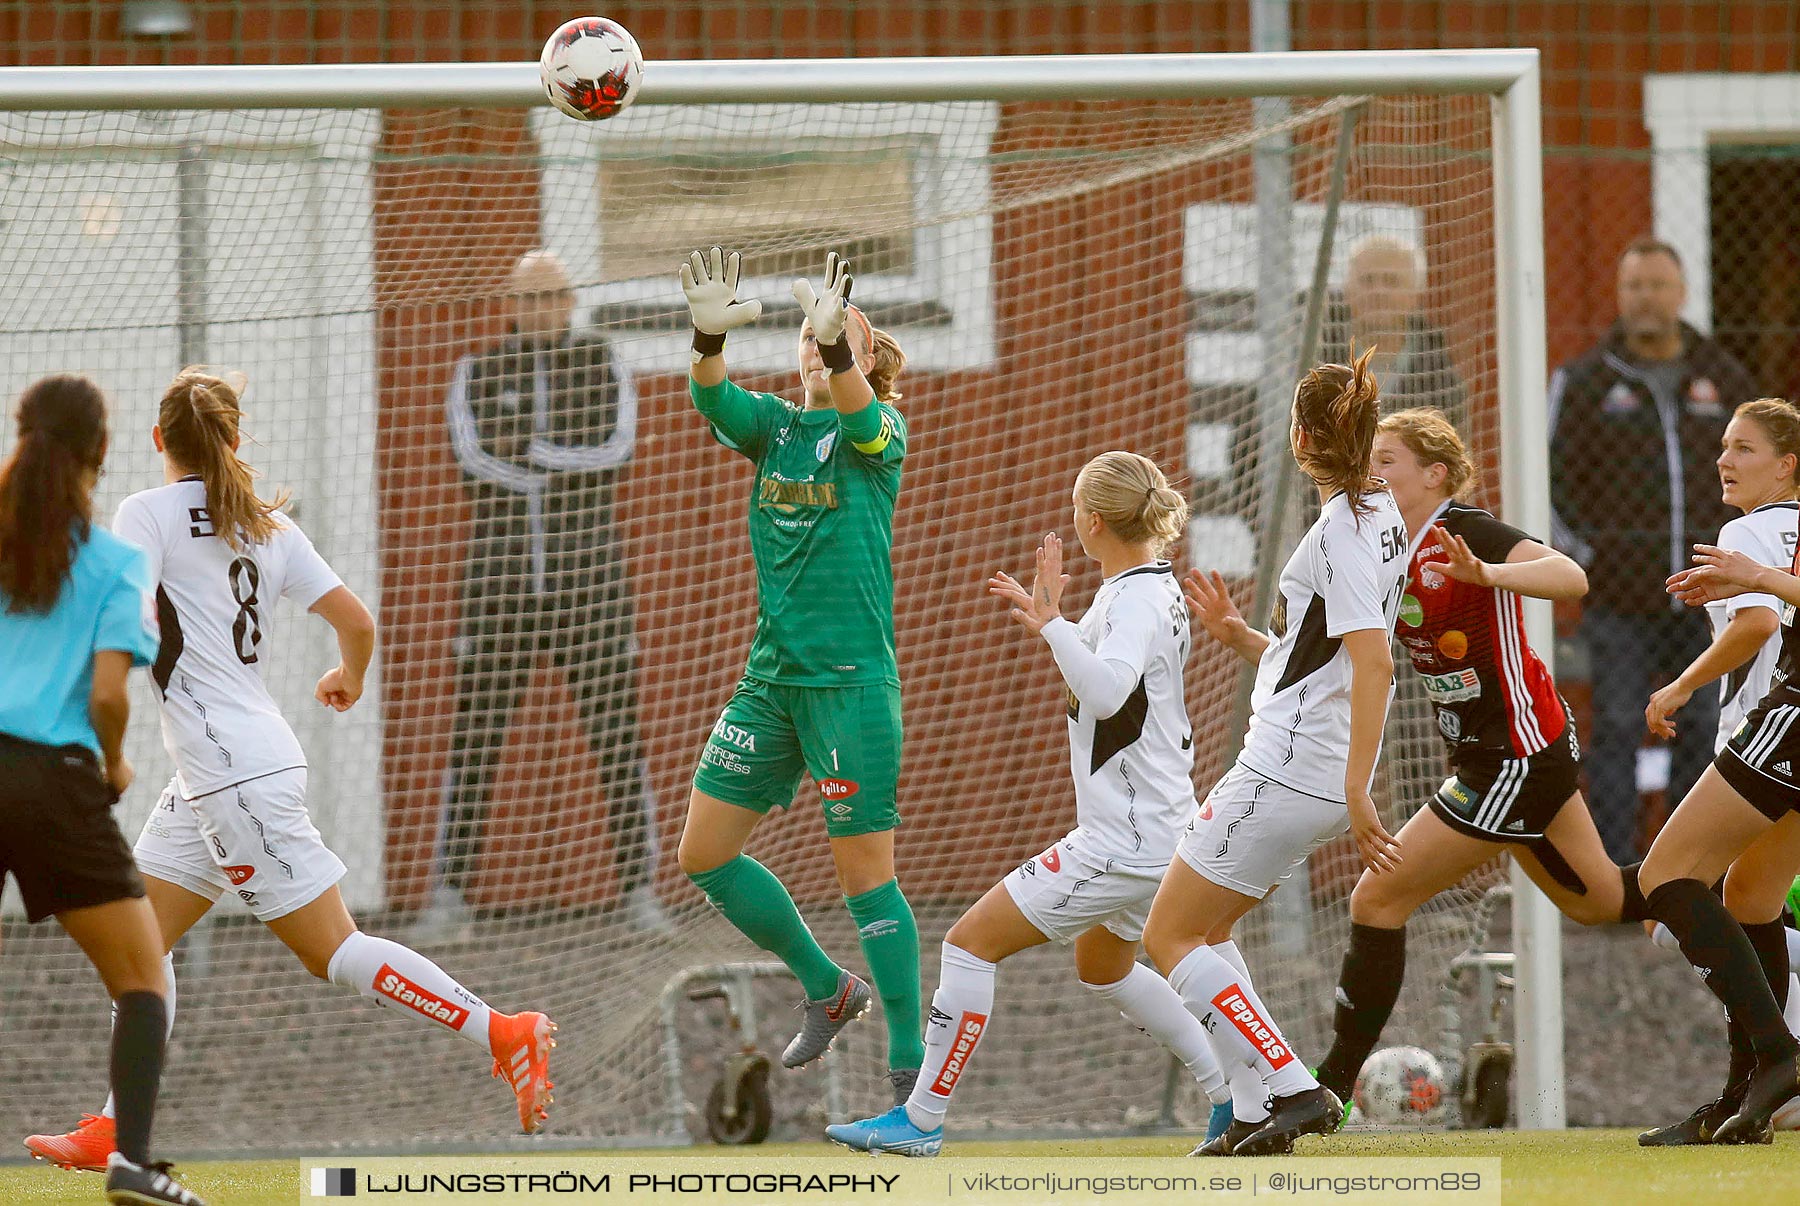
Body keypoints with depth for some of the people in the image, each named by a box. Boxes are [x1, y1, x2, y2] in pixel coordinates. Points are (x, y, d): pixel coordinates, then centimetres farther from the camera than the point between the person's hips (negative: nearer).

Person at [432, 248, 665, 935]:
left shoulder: (604, 368, 4)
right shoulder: (477, 373, 4)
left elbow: (614, 450, -13)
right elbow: (477, 460, -12)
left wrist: (526, 449, -16)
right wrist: (569, 465, -15)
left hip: (588, 586, 0)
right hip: (499, 586, 0)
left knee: (617, 736, -1)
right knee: (473, 742, -1)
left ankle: (637, 886, 7)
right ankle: (453, 891, 5)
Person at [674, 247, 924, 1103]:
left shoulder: (882, 431, -3)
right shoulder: (773, 426, 10)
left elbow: (859, 418, -27)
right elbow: (715, 401, -10)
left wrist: (837, 340, -46)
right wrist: (708, 339, -32)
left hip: (852, 679, -6)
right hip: (772, 673, 6)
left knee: (865, 869, -8)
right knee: (703, 853, 7)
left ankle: (911, 1066, -2)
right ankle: (827, 989, 24)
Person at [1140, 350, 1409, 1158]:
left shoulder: (1340, 530, -16)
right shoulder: (1378, 517, 14)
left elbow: (1374, 665, -26)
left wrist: (1357, 792, -29)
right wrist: (1234, 635, 18)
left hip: (1287, 772, -10)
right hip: (1320, 779, 10)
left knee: (1170, 939, -2)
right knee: (1203, 928, 21)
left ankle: (1290, 1090, -13)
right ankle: (1258, 1116, 13)